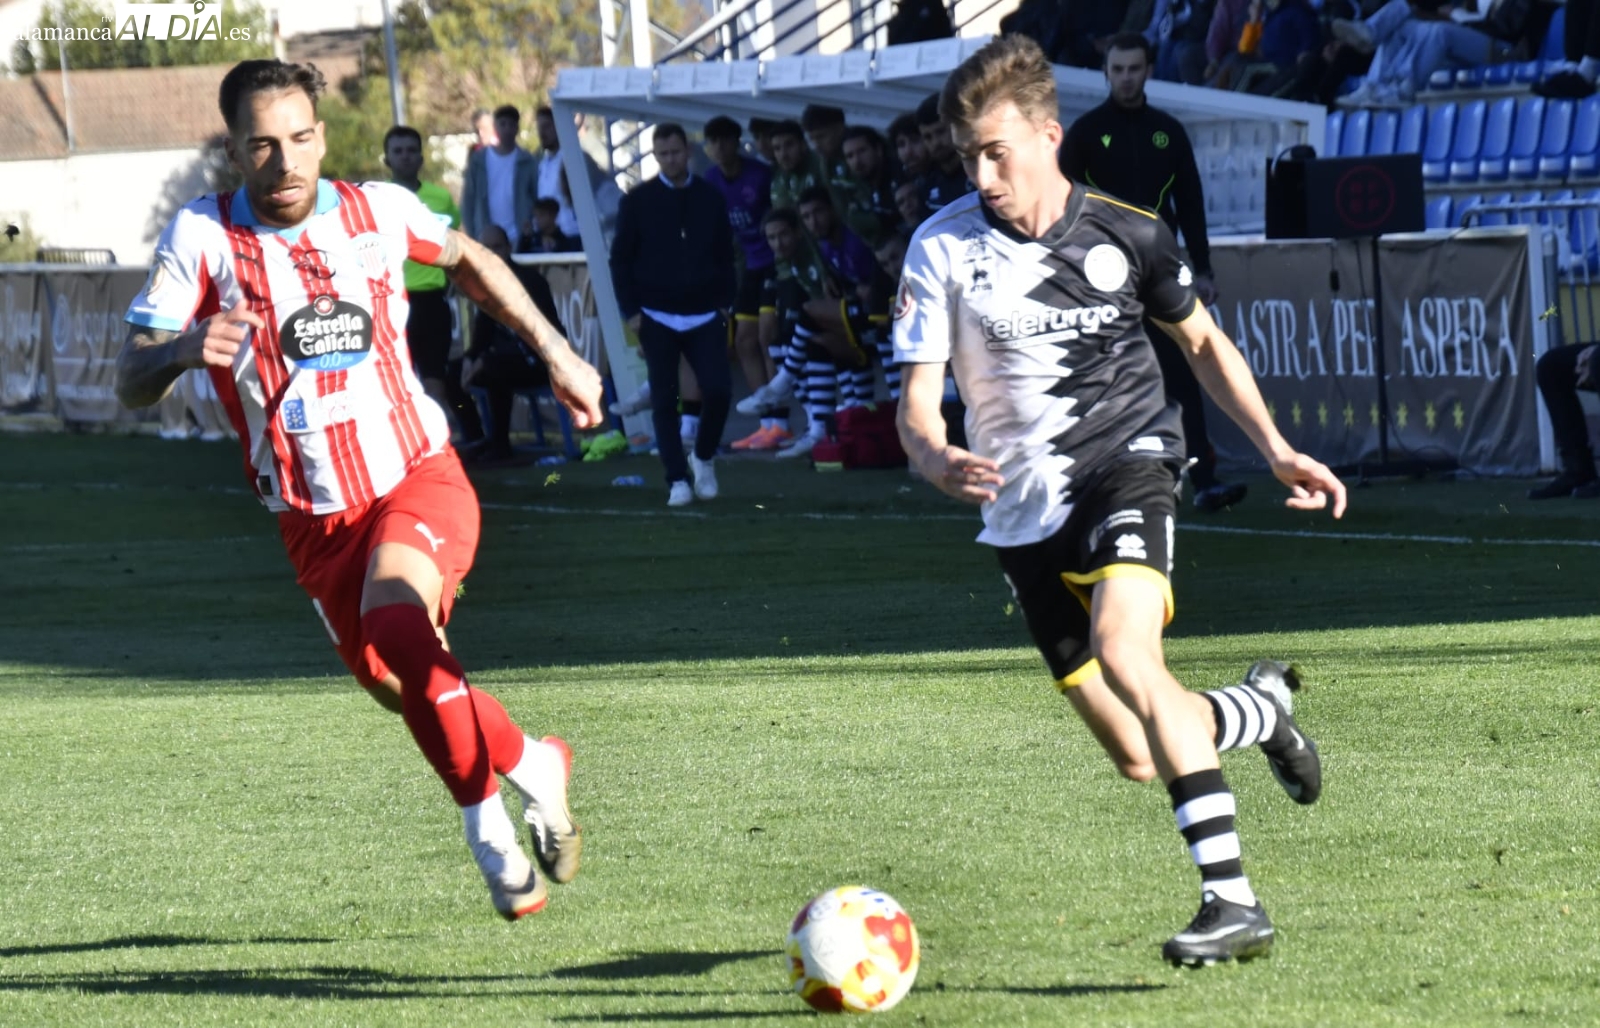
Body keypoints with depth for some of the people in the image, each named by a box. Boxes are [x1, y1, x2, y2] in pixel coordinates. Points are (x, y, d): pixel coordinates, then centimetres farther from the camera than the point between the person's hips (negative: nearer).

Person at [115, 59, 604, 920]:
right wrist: (184, 348, -39)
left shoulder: (379, 211, -5)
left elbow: (466, 261, 19)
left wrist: (555, 352, 18)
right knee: (405, 690, 6)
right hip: (313, 518, 2)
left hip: (418, 479, -2)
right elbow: (131, 385, -17)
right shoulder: (202, 236, -11)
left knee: (393, 622, -29)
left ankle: (528, 772, -11)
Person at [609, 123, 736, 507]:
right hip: (657, 317, -1)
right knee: (664, 400, -2)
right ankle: (677, 481, 3)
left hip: (704, 316, 1)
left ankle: (703, 457, 15)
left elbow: (725, 255, 11)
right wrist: (631, 311, -5)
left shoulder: (710, 198, 6)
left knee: (718, 391, -10)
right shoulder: (638, 202, 1)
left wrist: (724, 299, 2)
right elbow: (620, 259, 2)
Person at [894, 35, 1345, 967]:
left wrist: (1277, 450, 4)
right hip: (1026, 509, 2)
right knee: (1138, 758, 1)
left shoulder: (1127, 234, -3)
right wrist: (940, 461, -32)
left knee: (1123, 651, -32)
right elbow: (916, 405, -8)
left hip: (1126, 458, -2)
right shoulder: (943, 250, -7)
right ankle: (1260, 709, 37)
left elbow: (1203, 341, 14)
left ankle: (1234, 900, -31)